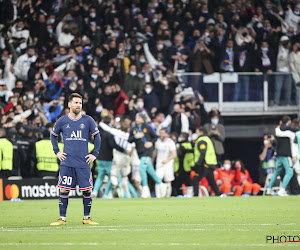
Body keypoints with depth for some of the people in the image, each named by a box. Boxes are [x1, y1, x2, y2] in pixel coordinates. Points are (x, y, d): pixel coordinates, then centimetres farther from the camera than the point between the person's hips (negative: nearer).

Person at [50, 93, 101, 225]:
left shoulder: (88, 120, 3)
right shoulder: (62, 121, 5)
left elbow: (97, 136, 10)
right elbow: (53, 135, 19)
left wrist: (94, 154, 4)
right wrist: (57, 152, 9)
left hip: (84, 162, 0)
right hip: (67, 163, 0)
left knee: (87, 191, 0)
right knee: (64, 190, -3)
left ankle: (86, 218, 12)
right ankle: (62, 218, 4)